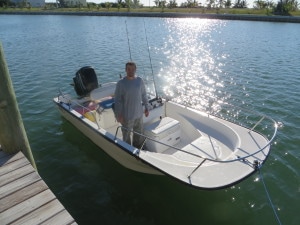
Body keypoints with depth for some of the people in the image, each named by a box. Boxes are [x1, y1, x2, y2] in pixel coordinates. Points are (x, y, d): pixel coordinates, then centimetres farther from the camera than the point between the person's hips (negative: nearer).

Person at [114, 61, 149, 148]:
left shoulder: (140, 80, -3)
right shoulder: (121, 83, -14)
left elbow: (144, 95, 7)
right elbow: (117, 100, -11)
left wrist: (146, 108, 9)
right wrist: (118, 115, -13)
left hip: (139, 113, 4)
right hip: (127, 115, -4)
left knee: (139, 133, 20)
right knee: (126, 135, 12)